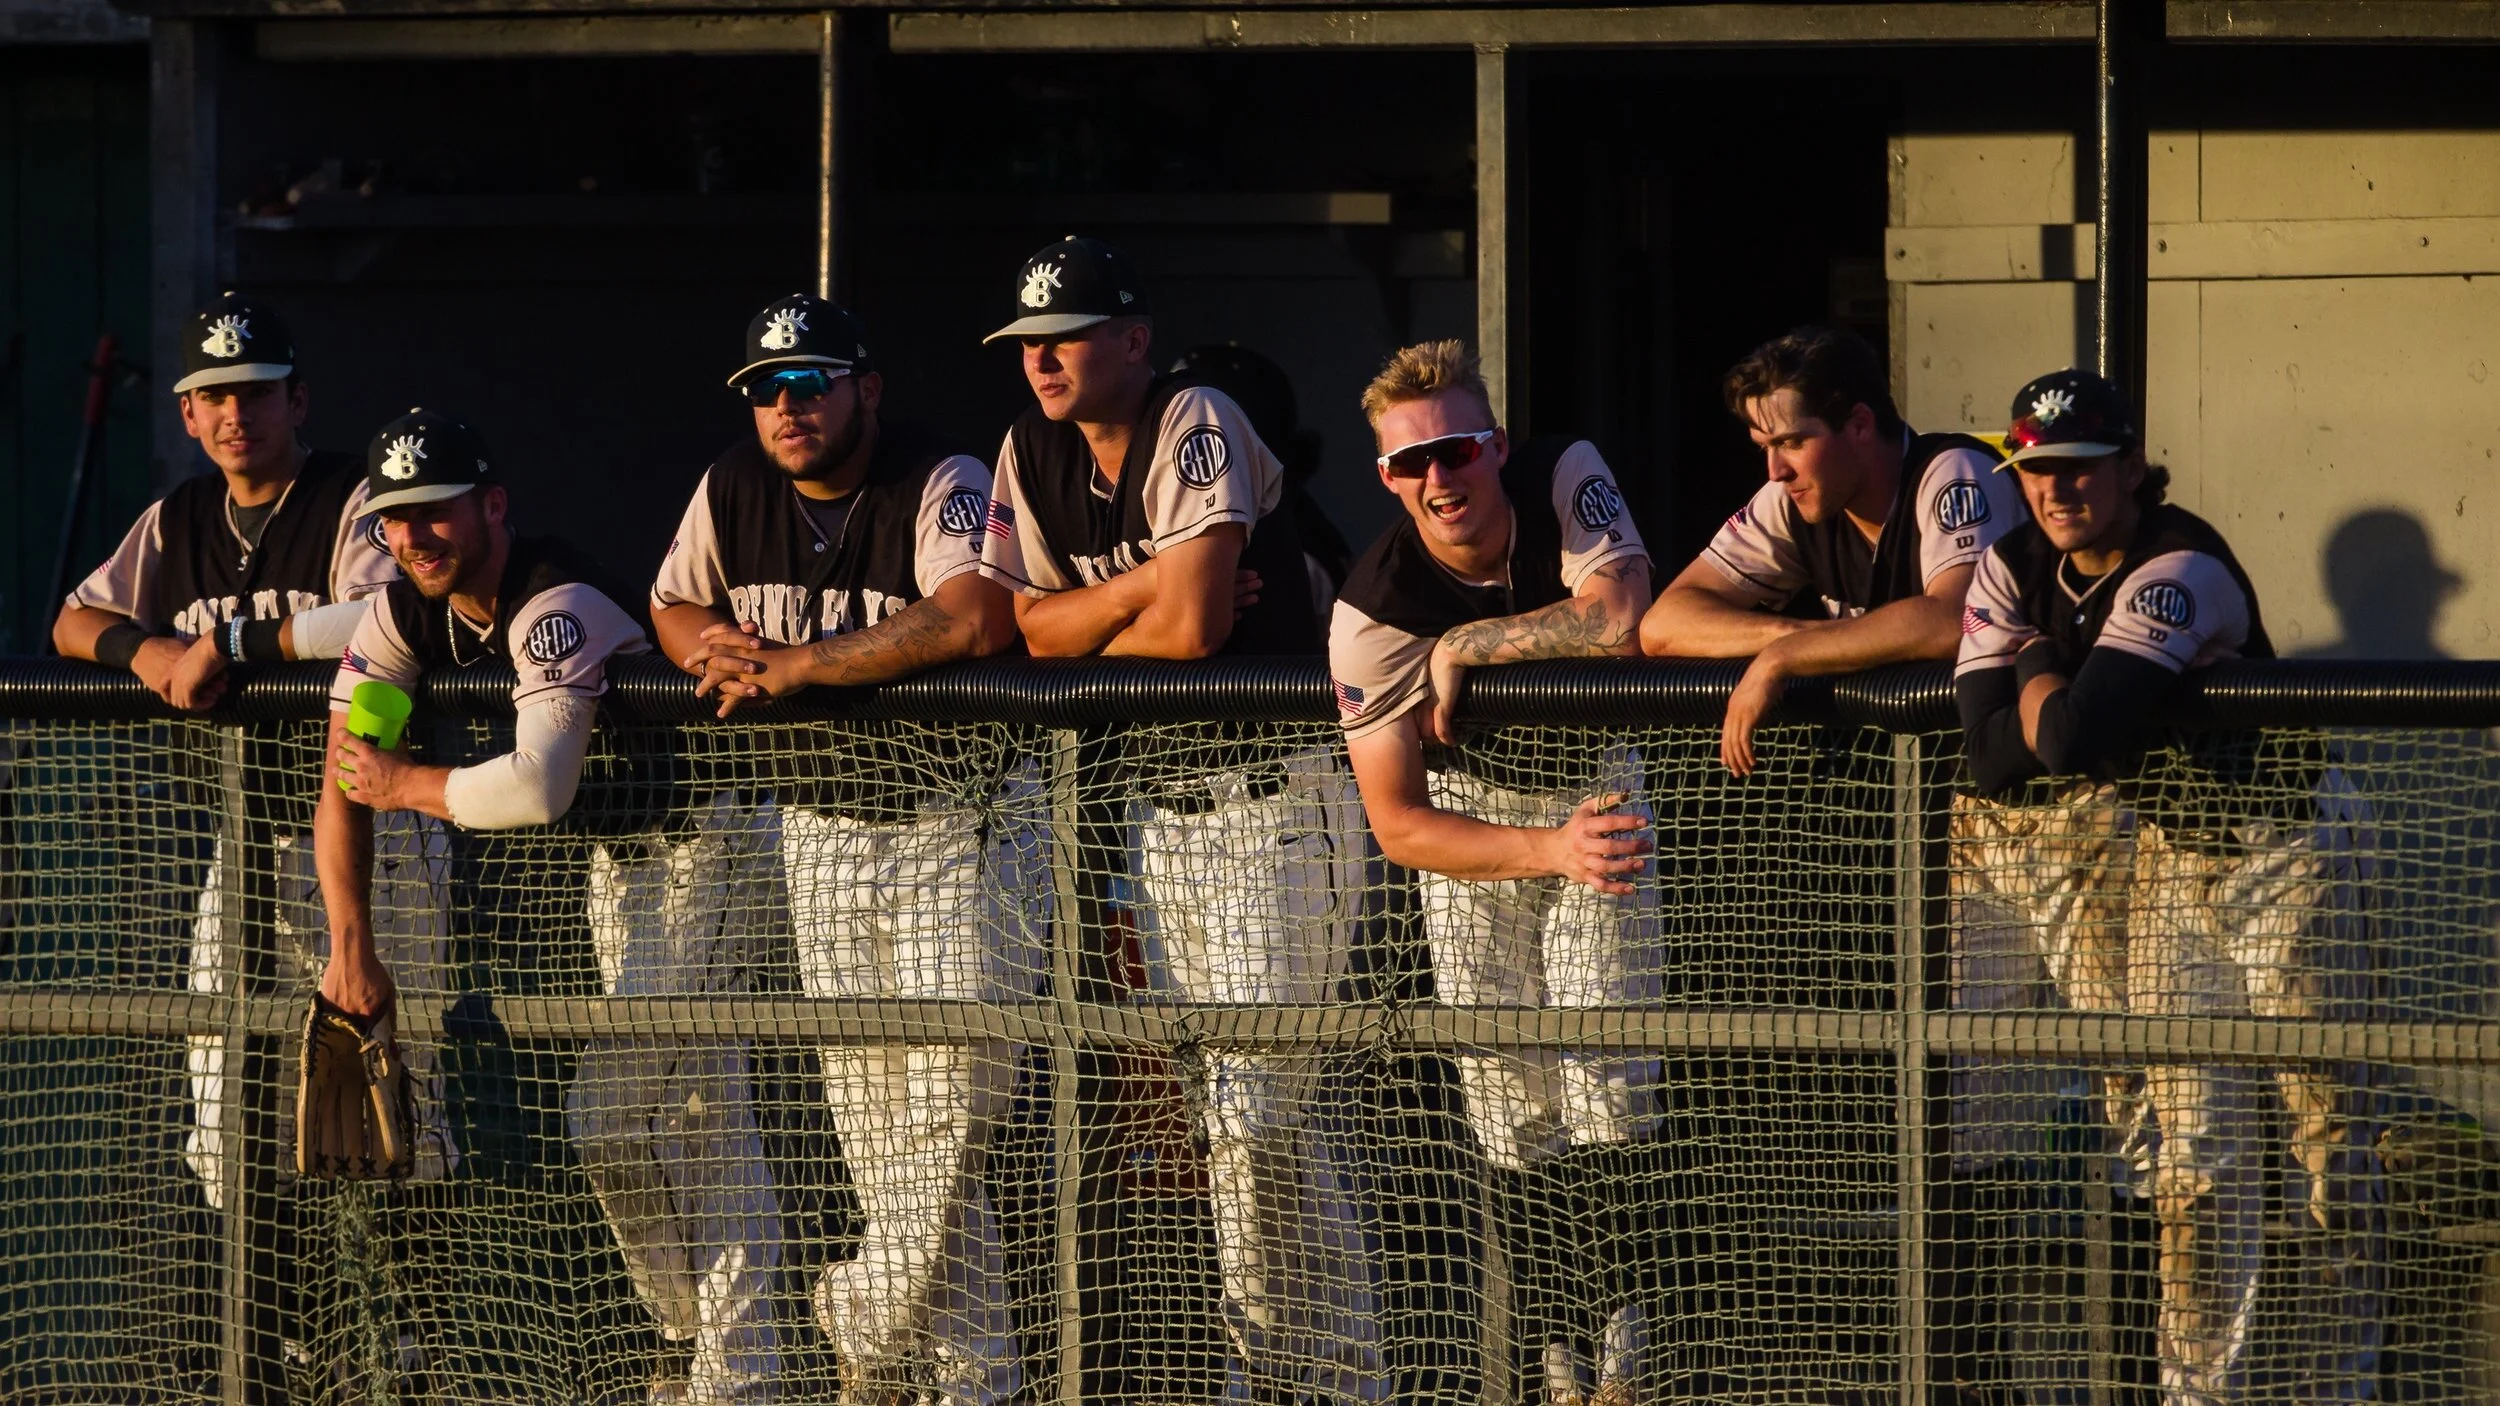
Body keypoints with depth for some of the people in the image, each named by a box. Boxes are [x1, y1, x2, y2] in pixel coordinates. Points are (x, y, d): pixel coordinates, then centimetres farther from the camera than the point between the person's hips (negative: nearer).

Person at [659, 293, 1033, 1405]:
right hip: (819, 826, 6)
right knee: (875, 1132, 4)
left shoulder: (943, 485, -16)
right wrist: (711, 642, -8)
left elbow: (976, 619, -34)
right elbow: (671, 607, 19)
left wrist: (798, 664, -27)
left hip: (958, 825, -6)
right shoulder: (733, 492, 3)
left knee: (947, 1117, -12)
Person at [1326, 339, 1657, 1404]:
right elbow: (1396, 826, -22)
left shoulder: (1566, 479, -21)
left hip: (1594, 782, 0)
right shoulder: (1374, 608, -24)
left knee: (1604, 1076, -13)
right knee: (1507, 1101, -2)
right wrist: (1550, 849, -34)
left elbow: (1620, 621, -36)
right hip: (1465, 814, 0)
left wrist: (1464, 647, -29)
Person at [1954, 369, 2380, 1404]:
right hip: (2165, 854, 6)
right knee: (2192, 1149, 6)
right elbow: (1991, 759, -10)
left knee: (2325, 1119, -6)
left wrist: (2039, 674, -16)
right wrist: (2057, 700, -20)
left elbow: (2073, 743, -35)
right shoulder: (2014, 571, -3)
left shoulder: (2178, 572, -25)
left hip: (2286, 845, -6)